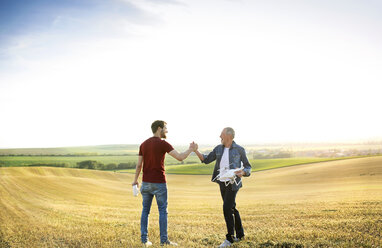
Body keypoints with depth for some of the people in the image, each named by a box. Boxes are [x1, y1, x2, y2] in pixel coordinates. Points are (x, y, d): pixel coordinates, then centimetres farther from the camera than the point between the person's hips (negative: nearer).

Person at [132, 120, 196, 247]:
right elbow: (180, 157, -16)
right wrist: (191, 149, 1)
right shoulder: (163, 143, -11)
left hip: (146, 182, 6)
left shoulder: (143, 144, 7)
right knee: (163, 211, 2)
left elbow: (139, 164, 9)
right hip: (159, 183, -5)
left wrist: (135, 180, 19)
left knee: (145, 210, 11)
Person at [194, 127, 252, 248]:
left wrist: (243, 172, -24)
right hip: (222, 183, 6)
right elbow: (206, 160, 4)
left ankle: (229, 238, -4)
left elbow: (248, 167, -2)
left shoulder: (239, 150, -8)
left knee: (227, 208, -13)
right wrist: (196, 151, -9)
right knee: (231, 208, 13)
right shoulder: (218, 149, 5)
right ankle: (240, 234, 27)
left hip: (233, 184, -6)